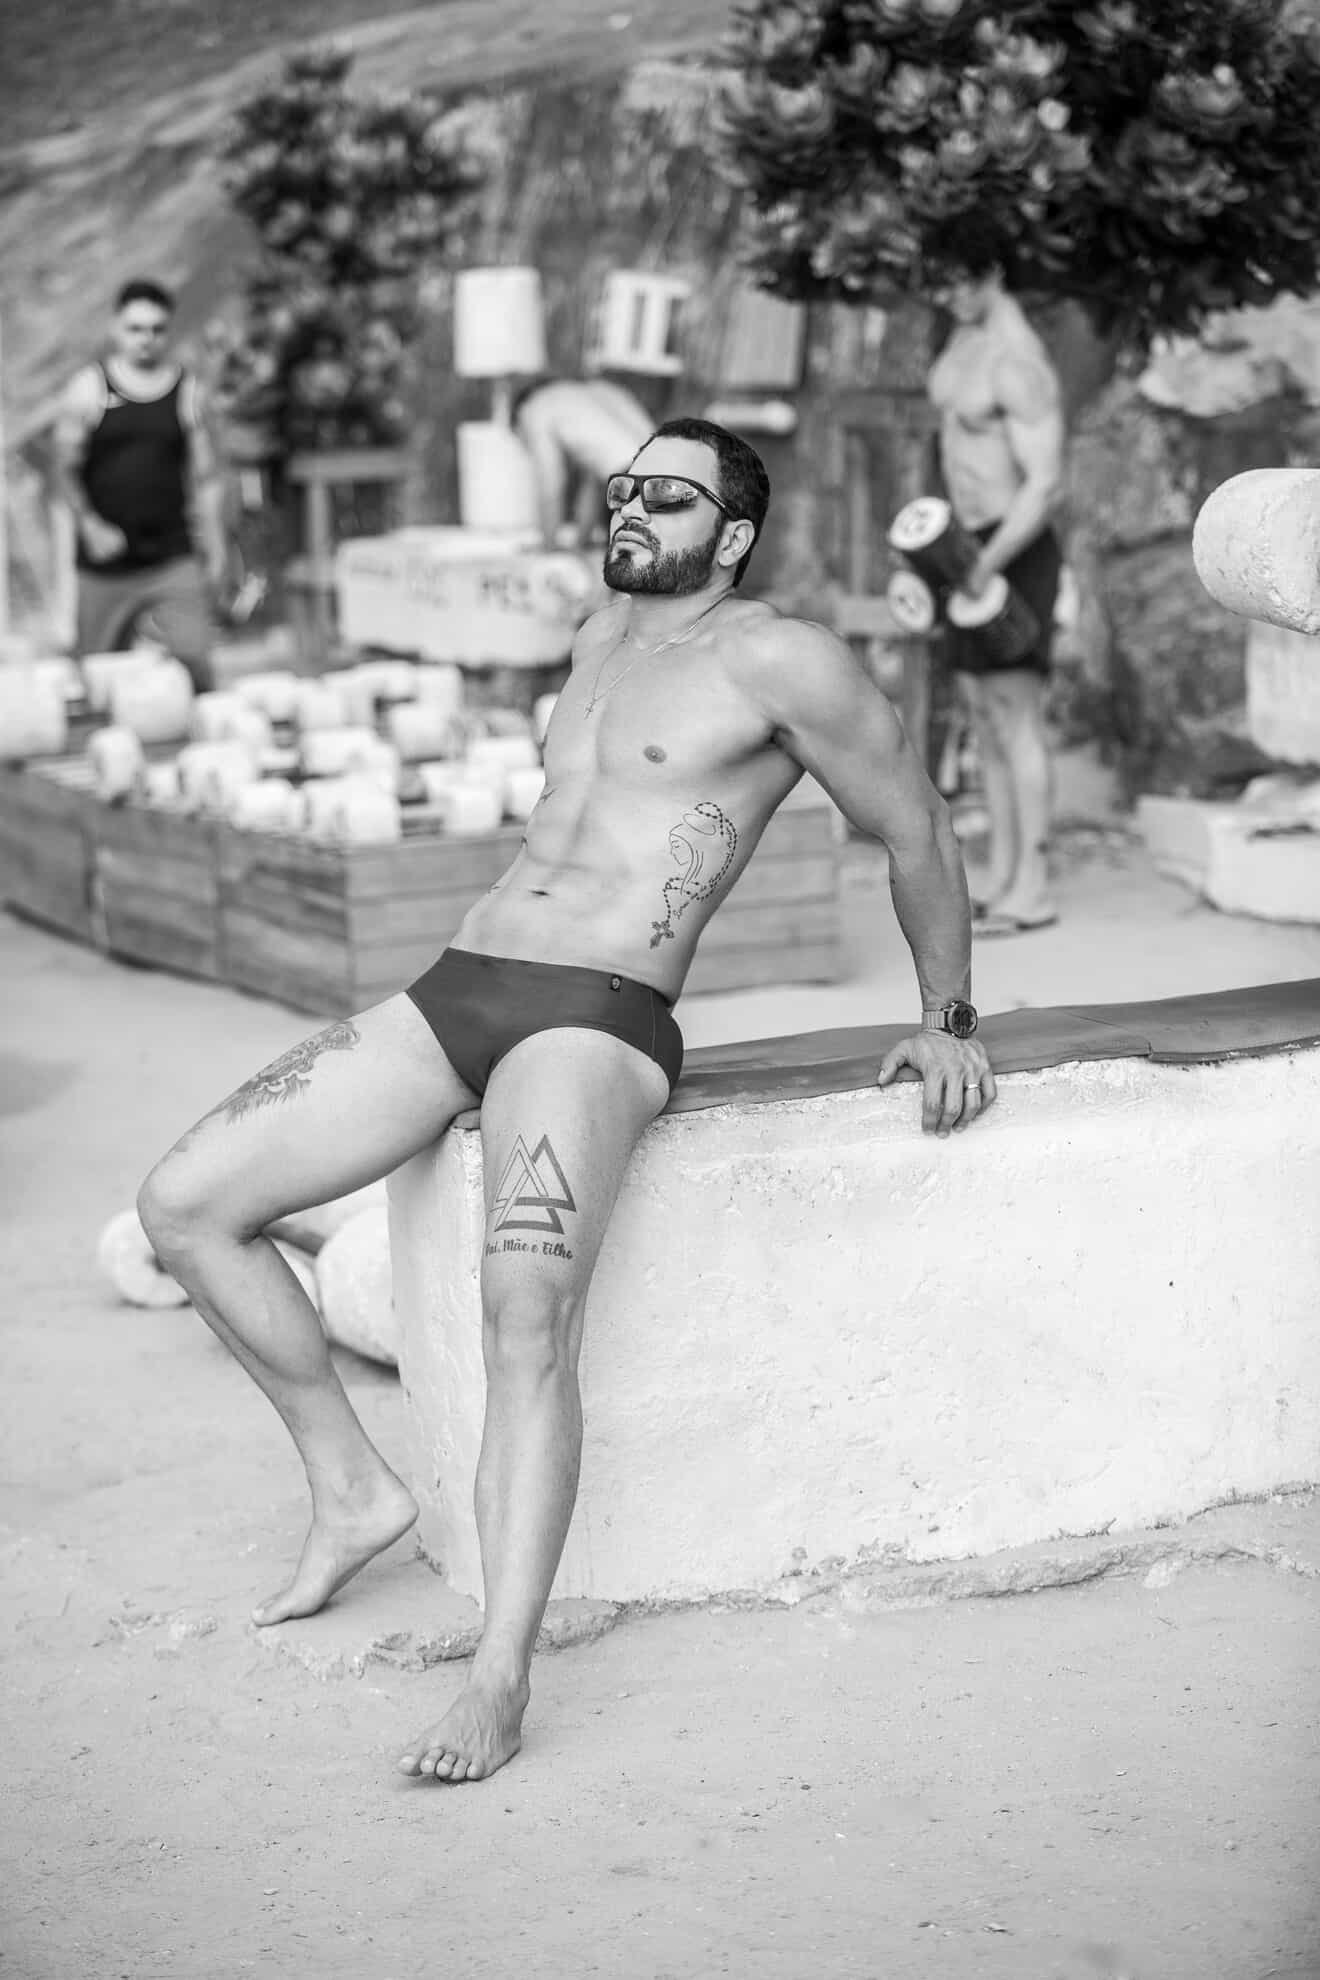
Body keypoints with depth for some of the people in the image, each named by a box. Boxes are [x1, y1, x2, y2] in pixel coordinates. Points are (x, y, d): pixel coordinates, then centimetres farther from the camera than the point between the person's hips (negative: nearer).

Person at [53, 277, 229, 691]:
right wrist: (90, 525, -11)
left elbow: (205, 478, 10)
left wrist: (216, 546, 4)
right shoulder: (89, 387, 2)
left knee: (194, 664, -11)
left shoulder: (186, 391, 6)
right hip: (104, 567, 0)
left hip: (173, 563, 1)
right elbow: (66, 469, 3)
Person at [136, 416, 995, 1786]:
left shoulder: (776, 660, -1)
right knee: (183, 1206, -2)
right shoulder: (600, 638, 22)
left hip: (594, 1021, -8)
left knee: (529, 1312, -32)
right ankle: (350, 1489, 10)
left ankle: (500, 1680, -35)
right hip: (447, 995, 8)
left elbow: (913, 827, 6)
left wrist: (947, 1022, 11)